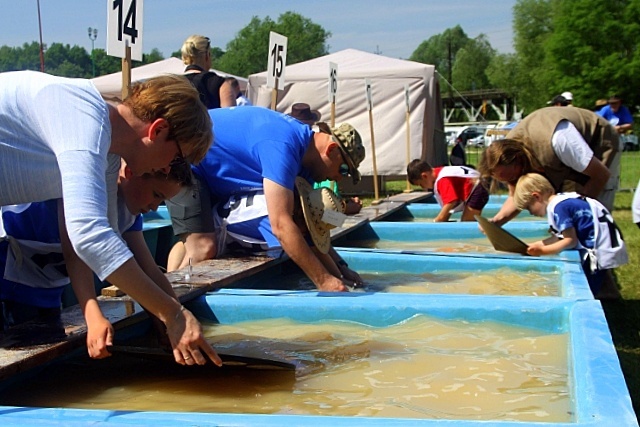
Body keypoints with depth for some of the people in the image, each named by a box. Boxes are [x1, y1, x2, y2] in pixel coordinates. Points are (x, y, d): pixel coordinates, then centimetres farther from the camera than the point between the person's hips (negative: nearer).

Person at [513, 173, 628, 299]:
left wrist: (542, 251, -11)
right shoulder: (561, 200, 11)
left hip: (601, 252, -10)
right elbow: (560, 237, 14)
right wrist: (537, 245, 7)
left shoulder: (558, 207, -18)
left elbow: (571, 241, -17)